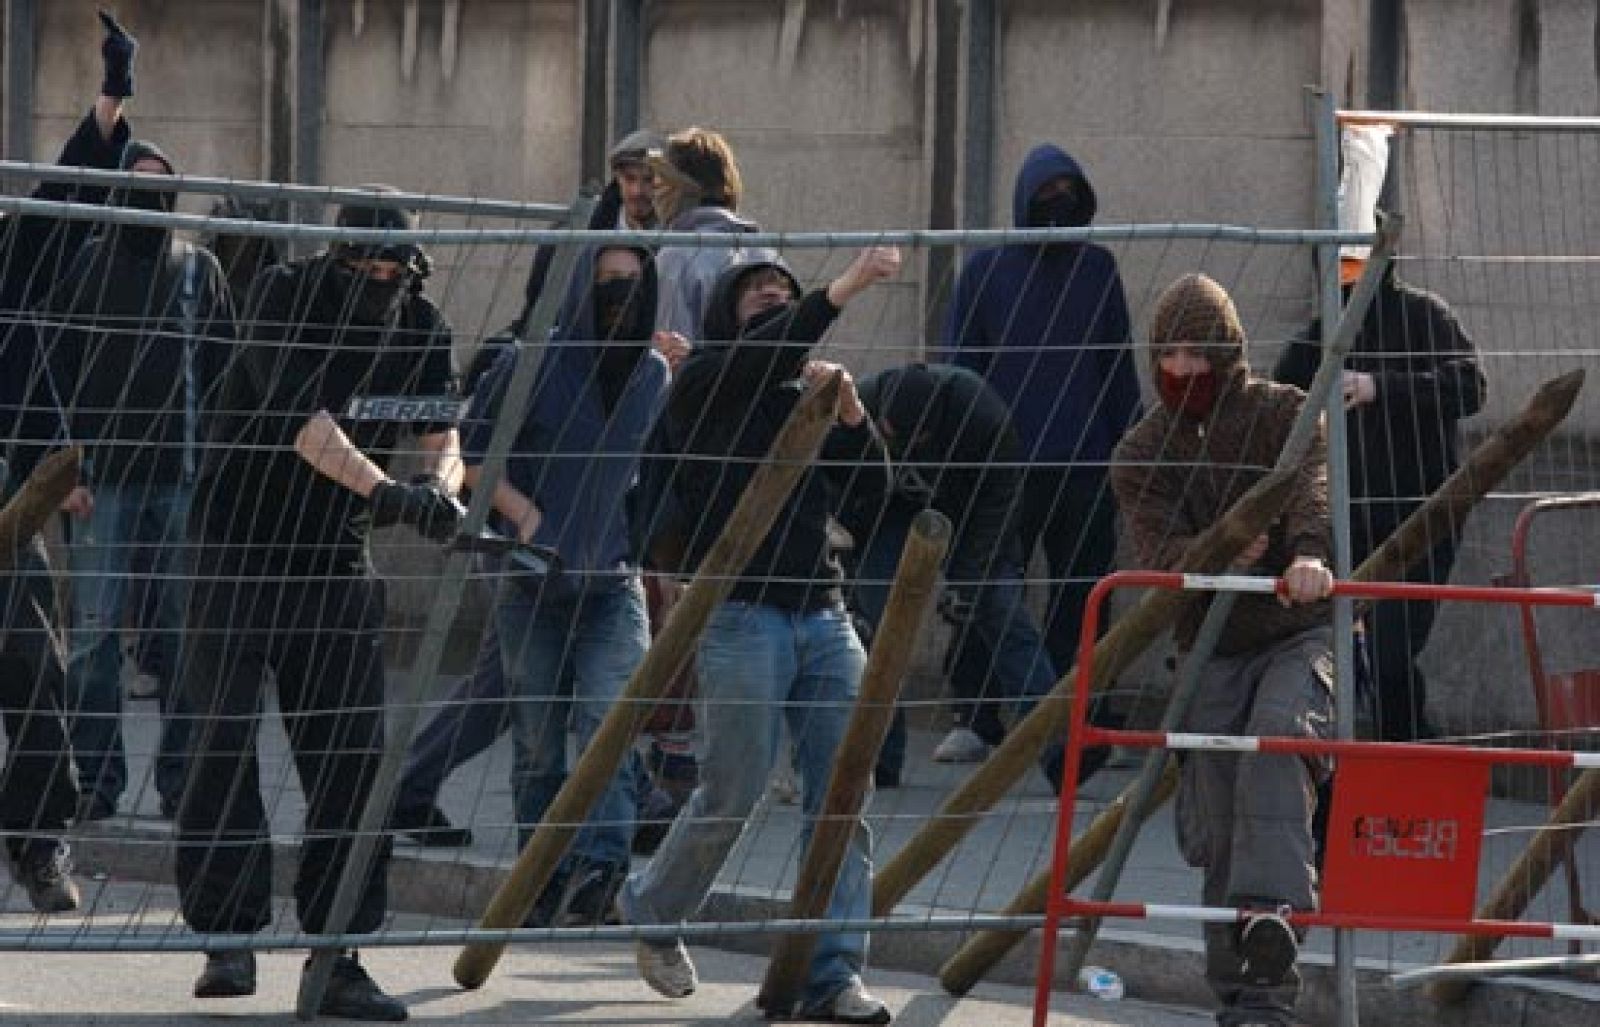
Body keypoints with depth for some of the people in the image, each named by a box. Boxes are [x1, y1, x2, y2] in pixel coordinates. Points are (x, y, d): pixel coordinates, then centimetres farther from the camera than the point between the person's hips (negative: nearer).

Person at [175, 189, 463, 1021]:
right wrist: (385, 492, -41)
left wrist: (441, 485, -26)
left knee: (349, 756, -1)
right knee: (226, 740, -8)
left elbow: (441, 432, -3)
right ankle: (229, 936, 0)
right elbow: (306, 422, -29)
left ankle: (337, 959, 4)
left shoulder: (422, 326, 0)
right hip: (238, 551, -4)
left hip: (337, 559, 5)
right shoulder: (286, 298, -17)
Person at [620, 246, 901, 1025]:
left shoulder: (807, 394, 21)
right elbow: (765, 354, -18)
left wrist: (850, 412, -4)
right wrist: (843, 290, -28)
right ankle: (651, 910, 23)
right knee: (732, 794, -3)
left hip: (823, 613, 5)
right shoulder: (705, 383, 3)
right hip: (741, 613, -5)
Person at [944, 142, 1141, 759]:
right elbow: (960, 364, 7)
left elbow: (1120, 368, 13)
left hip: (1086, 467, 2)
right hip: (1005, 467, -2)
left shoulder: (1096, 268, 11)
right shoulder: (987, 269, 6)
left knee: (1080, 594, 3)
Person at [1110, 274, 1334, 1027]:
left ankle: (1269, 910, -46)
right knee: (1218, 828, -1)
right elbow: (1157, 552, -8)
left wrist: (1309, 551, -44)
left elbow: (1312, 484, -23)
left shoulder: (1282, 414, -2)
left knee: (1276, 738, -33)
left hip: (1303, 631, -3)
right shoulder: (1141, 454, 6)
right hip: (1213, 648, 4)